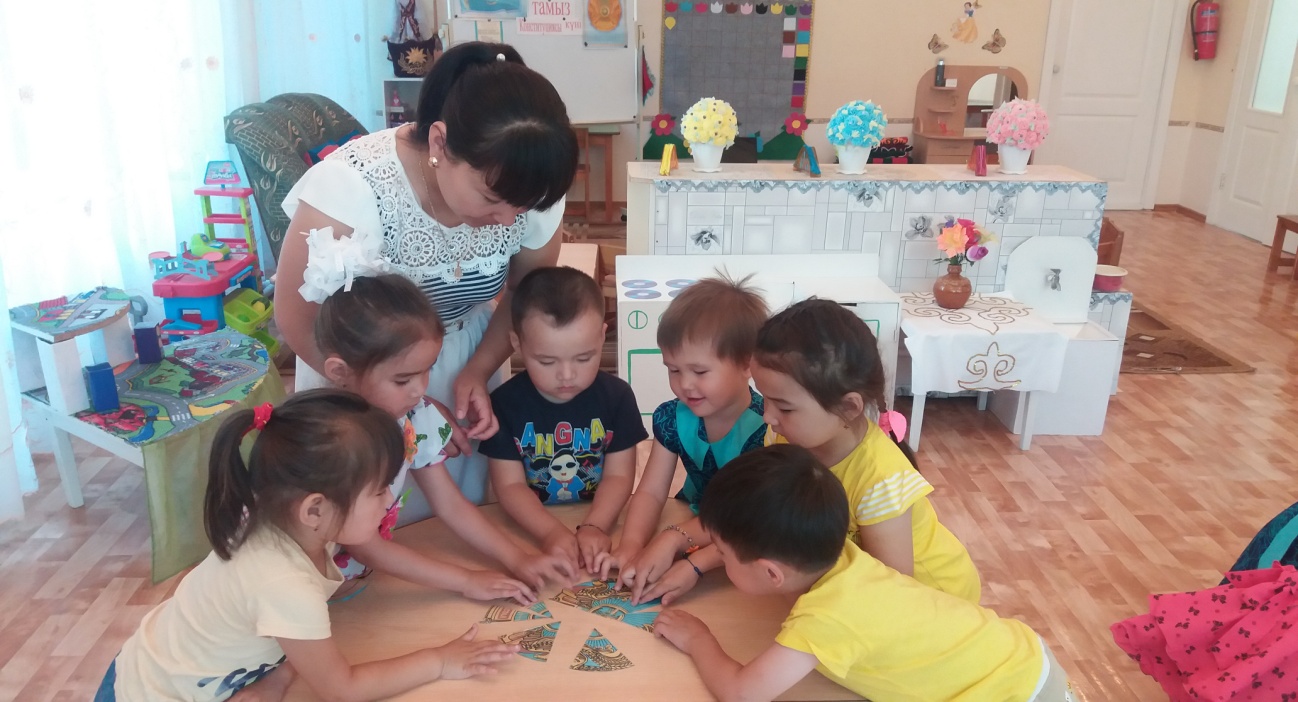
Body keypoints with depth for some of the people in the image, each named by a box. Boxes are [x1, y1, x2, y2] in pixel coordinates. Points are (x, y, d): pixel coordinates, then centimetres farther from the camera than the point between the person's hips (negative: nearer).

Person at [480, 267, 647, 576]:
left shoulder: (617, 396, -6)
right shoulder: (505, 403, -9)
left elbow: (619, 475, -5)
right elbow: (510, 485, -9)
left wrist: (593, 526, -22)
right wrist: (552, 531, -25)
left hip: (601, 521, 0)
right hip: (529, 528, 0)